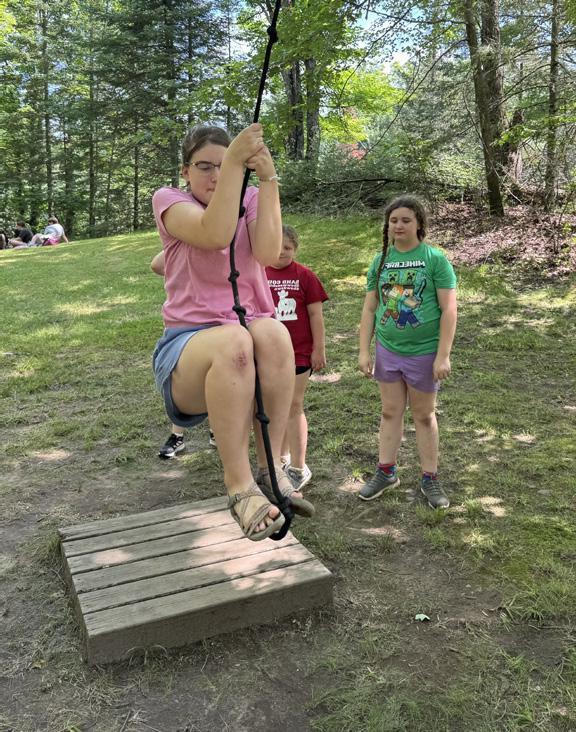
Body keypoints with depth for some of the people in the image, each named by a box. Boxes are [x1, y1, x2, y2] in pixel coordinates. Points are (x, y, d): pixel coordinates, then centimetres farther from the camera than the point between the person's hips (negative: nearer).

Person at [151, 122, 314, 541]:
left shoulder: (251, 200, 12)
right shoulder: (169, 200, 3)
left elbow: (268, 253, -12)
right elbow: (214, 234, -20)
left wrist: (268, 178, -15)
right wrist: (233, 161, -24)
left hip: (249, 339, 3)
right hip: (188, 345, -2)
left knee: (272, 331, -35)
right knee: (234, 340, -38)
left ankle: (273, 467, -28)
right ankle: (240, 486, -31)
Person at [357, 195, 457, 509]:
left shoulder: (434, 259, -9)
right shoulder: (380, 261, 4)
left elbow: (448, 309, -11)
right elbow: (370, 308, 7)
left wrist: (443, 356, -15)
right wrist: (364, 351, 2)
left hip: (423, 352, -3)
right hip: (387, 350, 4)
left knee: (424, 415, 10)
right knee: (390, 412, 13)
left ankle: (430, 479, 23)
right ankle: (386, 472, 27)